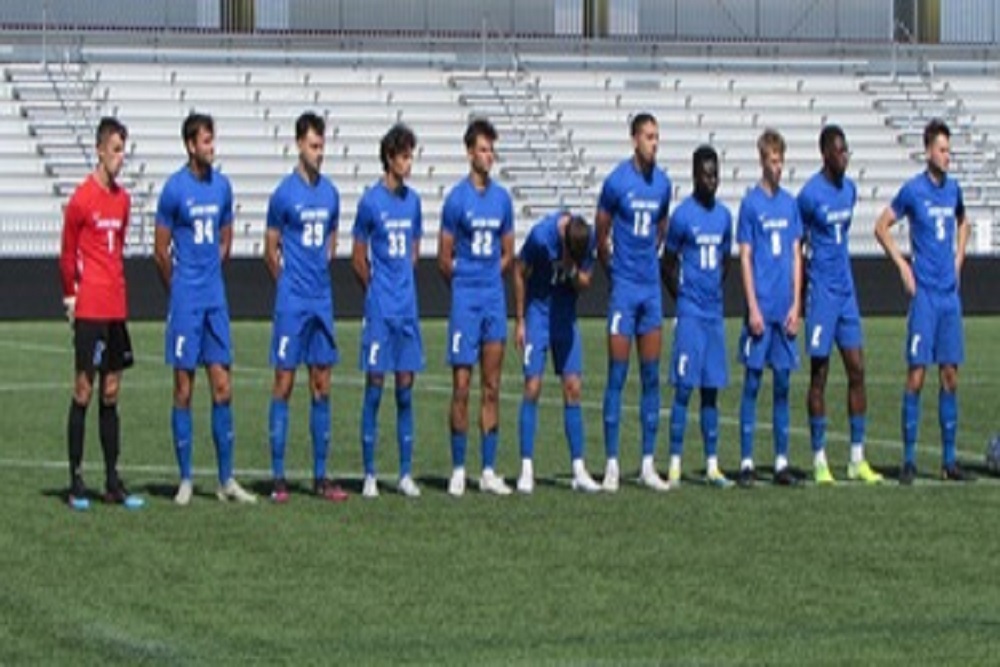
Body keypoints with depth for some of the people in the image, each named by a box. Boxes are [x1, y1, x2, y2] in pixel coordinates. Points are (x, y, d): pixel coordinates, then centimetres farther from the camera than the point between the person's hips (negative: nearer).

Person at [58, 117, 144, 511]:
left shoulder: (122, 199, 12)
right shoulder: (82, 198, -9)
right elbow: (67, 252, -5)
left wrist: (115, 290, 15)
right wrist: (70, 295, -4)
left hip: (116, 308, 7)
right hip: (89, 310, -7)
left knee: (111, 392, 9)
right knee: (84, 390, -4)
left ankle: (113, 482, 12)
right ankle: (76, 482, 0)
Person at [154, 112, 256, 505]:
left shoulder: (222, 186, 8)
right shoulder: (174, 189, -8)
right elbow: (161, 250, -3)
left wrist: (210, 277, 14)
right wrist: (180, 288, 5)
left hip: (215, 298, 5)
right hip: (185, 300, -5)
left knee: (222, 387, 4)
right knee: (184, 389, 0)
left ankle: (227, 480, 8)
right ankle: (185, 480, 6)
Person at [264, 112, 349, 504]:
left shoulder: (330, 193, 9)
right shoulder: (284, 193, -6)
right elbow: (270, 250, 0)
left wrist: (319, 275, 12)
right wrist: (291, 283, 4)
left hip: (322, 301, 5)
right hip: (292, 302, -5)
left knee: (322, 386, 6)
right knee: (284, 383, -3)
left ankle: (321, 477, 11)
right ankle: (278, 477, 0)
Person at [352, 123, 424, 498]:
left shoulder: (413, 200, 9)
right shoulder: (371, 202, -7)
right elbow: (358, 259, -1)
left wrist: (402, 285, 14)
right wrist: (378, 290, 5)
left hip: (407, 308, 5)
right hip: (379, 311, -5)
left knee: (405, 389, 6)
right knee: (374, 387, -2)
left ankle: (406, 475, 10)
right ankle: (369, 475, 3)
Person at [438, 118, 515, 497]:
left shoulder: (502, 199, 9)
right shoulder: (457, 199, -6)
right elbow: (444, 259, -2)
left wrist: (489, 279, 9)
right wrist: (465, 283, 7)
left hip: (494, 298, 5)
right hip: (465, 300, -5)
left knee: (492, 388, 6)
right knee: (462, 386, -4)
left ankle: (489, 471, 10)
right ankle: (458, 470, 2)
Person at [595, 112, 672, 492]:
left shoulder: (662, 183, 7)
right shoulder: (616, 182, -9)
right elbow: (601, 234, 0)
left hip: (651, 286, 5)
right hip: (624, 288, -5)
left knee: (651, 377, 6)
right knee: (617, 375, -4)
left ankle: (648, 464, 11)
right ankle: (612, 464, 0)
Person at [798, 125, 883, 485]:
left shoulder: (849, 189, 10)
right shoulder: (810, 195, -12)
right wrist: (801, 296, -4)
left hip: (846, 290, 7)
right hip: (822, 292, -7)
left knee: (857, 370, 4)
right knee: (819, 374, -2)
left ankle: (857, 458, 9)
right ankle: (819, 460, 3)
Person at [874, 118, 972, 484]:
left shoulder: (953, 189, 10)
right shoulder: (913, 190, -6)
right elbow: (881, 227, 1)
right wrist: (903, 266, -4)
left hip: (950, 293, 6)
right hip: (924, 294, -5)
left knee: (950, 375, 6)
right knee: (916, 374, -7)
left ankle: (949, 460, 11)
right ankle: (909, 460, -2)